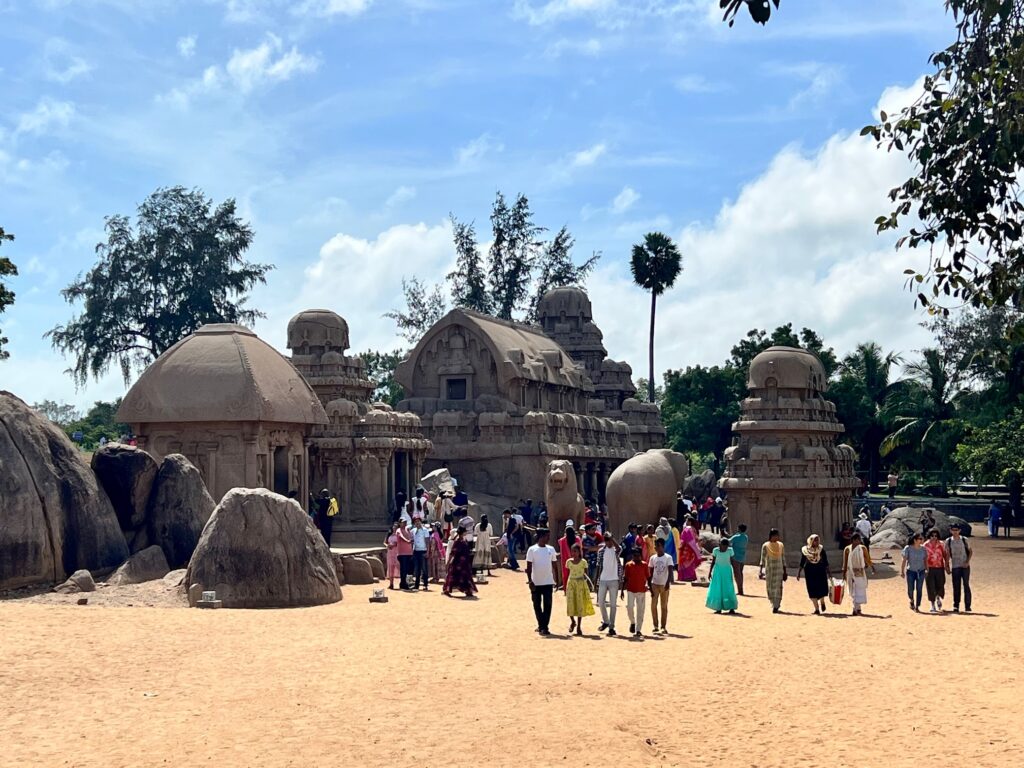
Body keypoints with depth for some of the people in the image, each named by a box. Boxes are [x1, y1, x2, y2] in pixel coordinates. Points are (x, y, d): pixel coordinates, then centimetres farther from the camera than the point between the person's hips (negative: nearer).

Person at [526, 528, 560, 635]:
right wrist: (530, 581, -13)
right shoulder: (532, 550, -5)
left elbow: (555, 566, 10)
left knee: (547, 605, -2)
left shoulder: (551, 549, 5)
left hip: (548, 582, 2)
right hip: (536, 583, -2)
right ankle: (541, 625, 19)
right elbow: (529, 566, -6)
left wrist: (556, 581, 7)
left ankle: (544, 627, 0)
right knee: (537, 605, 6)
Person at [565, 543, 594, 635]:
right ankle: (572, 621, 20)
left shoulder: (583, 562, -2)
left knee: (580, 604, 0)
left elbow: (586, 574, 4)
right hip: (571, 583, 2)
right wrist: (565, 586, 6)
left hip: (580, 583, -2)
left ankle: (579, 626, 8)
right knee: (570, 603, -5)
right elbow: (568, 574, 8)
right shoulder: (569, 562, 5)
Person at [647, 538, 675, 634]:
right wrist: (649, 584, 1)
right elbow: (650, 572, 8)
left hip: (664, 585, -3)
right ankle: (656, 626, 8)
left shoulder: (668, 558, -7)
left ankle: (663, 627, 11)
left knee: (664, 606, 4)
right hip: (654, 584, 3)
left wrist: (668, 582, -29)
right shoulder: (652, 558, 5)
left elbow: (670, 571, -16)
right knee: (653, 605, -2)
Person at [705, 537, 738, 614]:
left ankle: (731, 608, 2)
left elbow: (731, 561, 5)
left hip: (727, 571, 0)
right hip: (718, 570, 0)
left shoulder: (730, 550, -3)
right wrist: (710, 572, 3)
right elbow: (713, 562, 3)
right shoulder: (716, 551, -5)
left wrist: (734, 571, 6)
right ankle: (718, 608, 5)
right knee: (717, 589, -1)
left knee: (728, 589, -2)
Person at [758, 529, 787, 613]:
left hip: (779, 569, 0)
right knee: (770, 587, 3)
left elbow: (783, 559, 9)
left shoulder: (781, 545, 6)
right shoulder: (765, 546, 0)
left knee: (778, 587, -9)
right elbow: (763, 559, -1)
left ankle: (776, 606, -7)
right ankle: (775, 604, 22)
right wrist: (761, 570, -10)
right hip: (768, 569, 0)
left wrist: (785, 572, 8)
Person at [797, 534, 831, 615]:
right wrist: (798, 572, 6)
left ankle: (822, 602, 29)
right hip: (810, 572, 1)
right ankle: (816, 608, 6)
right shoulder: (805, 550, 2)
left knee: (822, 588, -4)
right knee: (812, 590, -1)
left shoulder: (821, 550, 0)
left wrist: (828, 572, -2)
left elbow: (826, 563, 3)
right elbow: (802, 563, 8)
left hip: (820, 572, -1)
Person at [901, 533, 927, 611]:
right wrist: (902, 571, -9)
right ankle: (912, 601, 29)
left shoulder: (923, 548, 2)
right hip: (910, 571, -2)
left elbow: (925, 560, 8)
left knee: (919, 589, 0)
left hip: (921, 571, 2)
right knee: (910, 589, -2)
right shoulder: (908, 548, -6)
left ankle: (917, 606, 9)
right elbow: (904, 560, -6)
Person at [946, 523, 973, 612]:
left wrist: (967, 562, -9)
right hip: (955, 567, 1)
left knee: (966, 585, -2)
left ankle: (967, 606, 3)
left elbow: (970, 552, 4)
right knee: (956, 587, 1)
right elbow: (947, 554, 7)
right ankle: (956, 606, 5)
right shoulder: (948, 541, 4)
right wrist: (947, 566, 2)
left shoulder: (964, 540, 1)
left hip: (965, 566, -1)